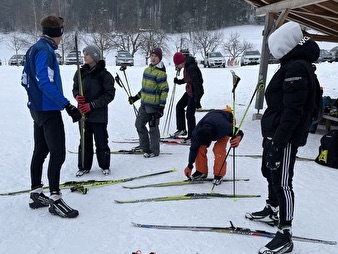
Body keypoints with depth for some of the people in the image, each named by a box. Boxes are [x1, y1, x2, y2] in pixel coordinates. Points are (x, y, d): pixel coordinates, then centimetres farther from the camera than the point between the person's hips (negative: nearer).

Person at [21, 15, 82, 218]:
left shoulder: (33, 49, 14)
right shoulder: (45, 50, -16)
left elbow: (25, 80, 18)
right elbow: (45, 83, -25)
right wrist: (67, 105, -28)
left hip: (37, 109, 10)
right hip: (49, 110, -10)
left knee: (41, 151, 15)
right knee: (58, 153, -7)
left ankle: (36, 194, 24)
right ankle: (55, 199, -3)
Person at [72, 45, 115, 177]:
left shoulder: (104, 75, -8)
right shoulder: (81, 72, 5)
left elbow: (109, 95, -10)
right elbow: (75, 88, 16)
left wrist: (91, 105, -16)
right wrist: (77, 96, -8)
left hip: (99, 115, -4)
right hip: (83, 113, 4)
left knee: (101, 142, 4)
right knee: (85, 141, 11)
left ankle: (105, 166, 22)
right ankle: (84, 167, 23)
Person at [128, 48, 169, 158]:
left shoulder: (160, 73, -14)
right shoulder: (147, 69, 10)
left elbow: (164, 90, -16)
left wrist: (162, 106, -18)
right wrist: (136, 97, 21)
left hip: (154, 105, -9)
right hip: (144, 104, 9)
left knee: (153, 127, 1)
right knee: (139, 124, 16)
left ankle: (154, 150, 15)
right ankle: (144, 146, 32)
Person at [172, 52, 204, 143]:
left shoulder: (191, 68, -27)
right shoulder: (187, 66, 3)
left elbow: (196, 83, -29)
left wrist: (197, 100, -29)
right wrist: (179, 81, 10)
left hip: (195, 93, -10)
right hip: (189, 91, 10)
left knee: (189, 114, -3)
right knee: (179, 106, 17)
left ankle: (192, 136, 10)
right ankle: (181, 129, 26)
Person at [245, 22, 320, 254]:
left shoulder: (297, 68, -19)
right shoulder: (293, 65, 15)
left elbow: (293, 111, -25)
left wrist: (279, 140, -26)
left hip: (285, 137, -11)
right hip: (274, 132, 11)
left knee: (282, 182, -6)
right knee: (270, 172, 23)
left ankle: (285, 235, 3)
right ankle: (272, 211, 43)